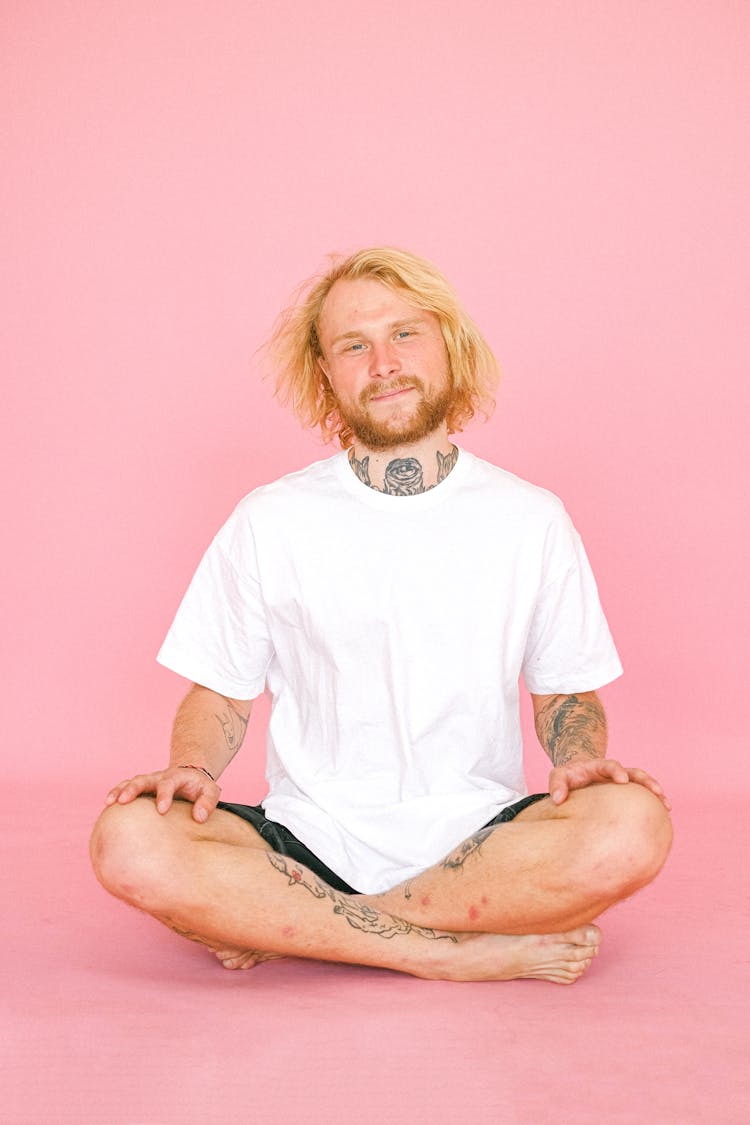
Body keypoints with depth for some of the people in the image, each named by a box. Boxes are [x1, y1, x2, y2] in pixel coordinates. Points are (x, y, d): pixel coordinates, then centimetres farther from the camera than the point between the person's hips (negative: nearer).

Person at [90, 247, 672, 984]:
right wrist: (191, 768, -12)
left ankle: (281, 928, -17)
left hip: (474, 839, 1)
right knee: (130, 845, -28)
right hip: (310, 839, 0)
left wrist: (580, 758, -9)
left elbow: (567, 691, 13)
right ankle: (473, 953, -20)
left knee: (631, 825, -30)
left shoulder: (530, 519, 6)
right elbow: (219, 693, 9)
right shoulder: (269, 522, 5)